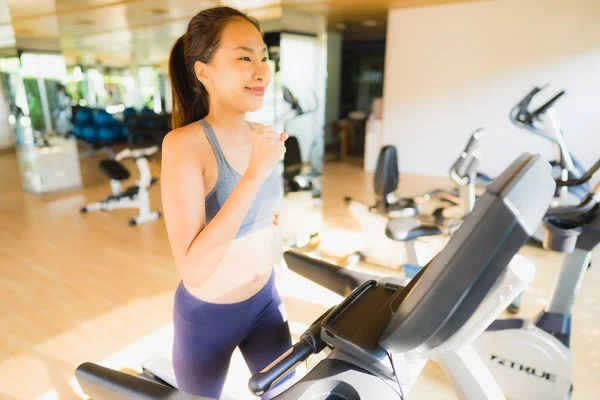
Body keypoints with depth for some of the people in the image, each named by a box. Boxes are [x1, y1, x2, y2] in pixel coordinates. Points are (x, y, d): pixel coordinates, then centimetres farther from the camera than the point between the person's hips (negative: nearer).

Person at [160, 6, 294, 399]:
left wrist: (272, 216, -3)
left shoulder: (262, 135, -6)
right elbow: (193, 269, -33)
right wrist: (255, 175, -36)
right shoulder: (184, 143, -25)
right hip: (207, 314, -4)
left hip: (265, 299, 5)